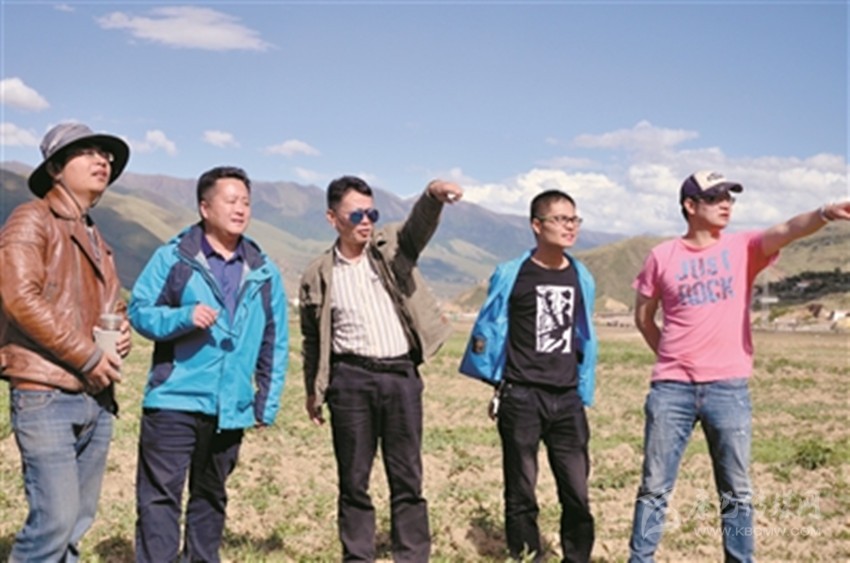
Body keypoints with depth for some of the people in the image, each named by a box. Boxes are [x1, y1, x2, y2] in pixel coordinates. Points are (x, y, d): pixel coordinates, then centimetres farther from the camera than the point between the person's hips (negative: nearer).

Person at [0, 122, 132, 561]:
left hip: (97, 398, 8)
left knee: (77, 521, 9)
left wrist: (122, 334, 8)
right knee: (56, 519, -12)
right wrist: (88, 357, -15)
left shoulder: (95, 239, 21)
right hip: (47, 395, -8)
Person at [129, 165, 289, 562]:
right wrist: (184, 318, -20)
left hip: (231, 408, 4)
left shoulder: (263, 271, 9)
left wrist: (268, 401, 8)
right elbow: (139, 310, -3)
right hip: (174, 400, -4)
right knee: (160, 495, -5)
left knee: (211, 496, 17)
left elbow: (275, 342, 12)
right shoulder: (173, 257, -2)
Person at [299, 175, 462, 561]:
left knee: (407, 478, 5)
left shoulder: (390, 247, 6)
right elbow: (312, 340, 13)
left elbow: (420, 225, -14)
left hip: (401, 376, 1)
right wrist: (313, 391, 14)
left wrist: (434, 195, -36)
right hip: (351, 380, 0)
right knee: (353, 480, 6)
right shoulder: (318, 276, 5)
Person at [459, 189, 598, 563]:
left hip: (566, 399, 3)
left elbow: (584, 339, 14)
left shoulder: (582, 278, 9)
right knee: (521, 493, 5)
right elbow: (487, 328, 3)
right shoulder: (511, 275, -3)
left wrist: (583, 396, 13)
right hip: (521, 398, -3)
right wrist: (495, 382, 2)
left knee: (577, 494, 0)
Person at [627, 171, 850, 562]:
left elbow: (787, 230, -19)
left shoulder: (744, 247, 2)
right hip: (672, 388, 0)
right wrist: (670, 356, 8)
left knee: (737, 492, 7)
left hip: (729, 388, 0)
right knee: (654, 487, 6)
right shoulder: (663, 256, 3)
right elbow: (643, 315, 15)